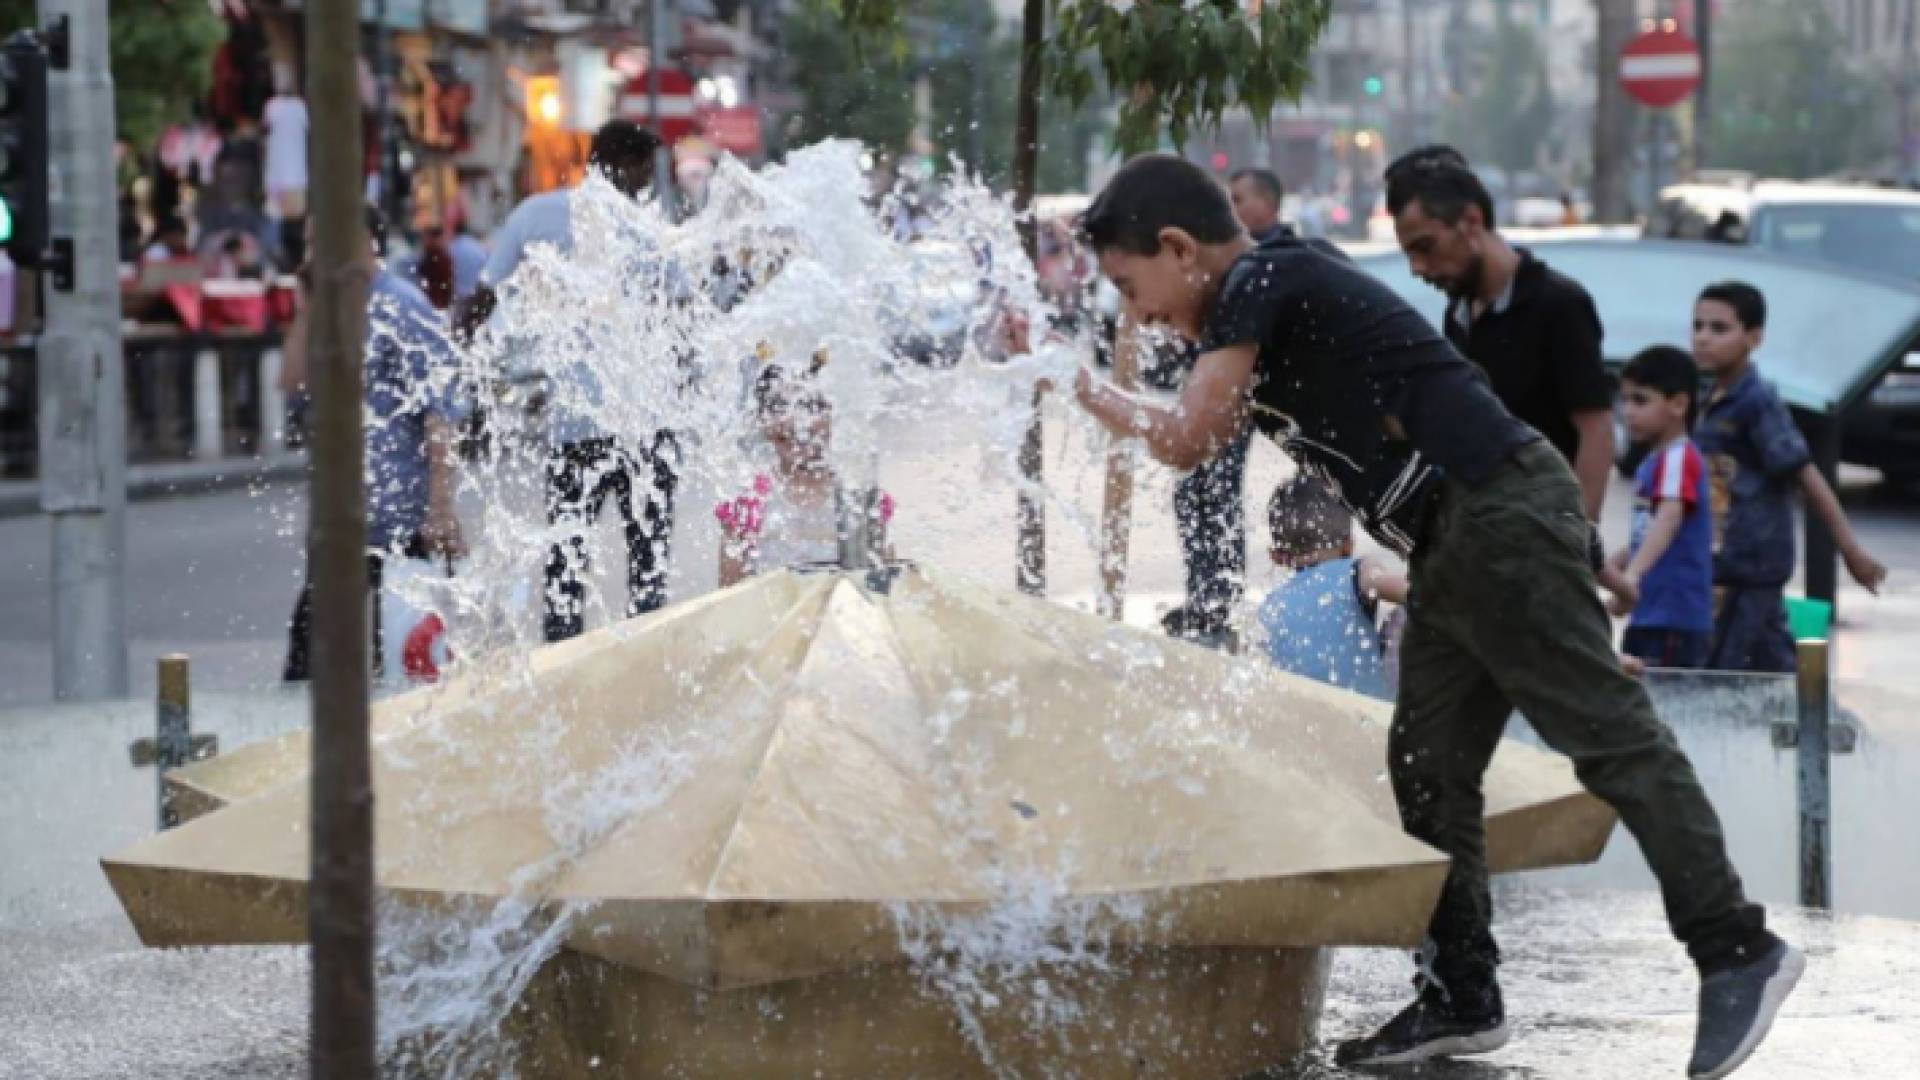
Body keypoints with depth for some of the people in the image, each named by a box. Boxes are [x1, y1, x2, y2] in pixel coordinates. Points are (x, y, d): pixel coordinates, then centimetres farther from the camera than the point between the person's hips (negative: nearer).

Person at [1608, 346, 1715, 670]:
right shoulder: (1650, 464, 15)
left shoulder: (1679, 458, -14)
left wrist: (1633, 573, -42)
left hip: (1674, 621, -10)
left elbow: (1669, 518, -30)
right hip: (1647, 617, 10)